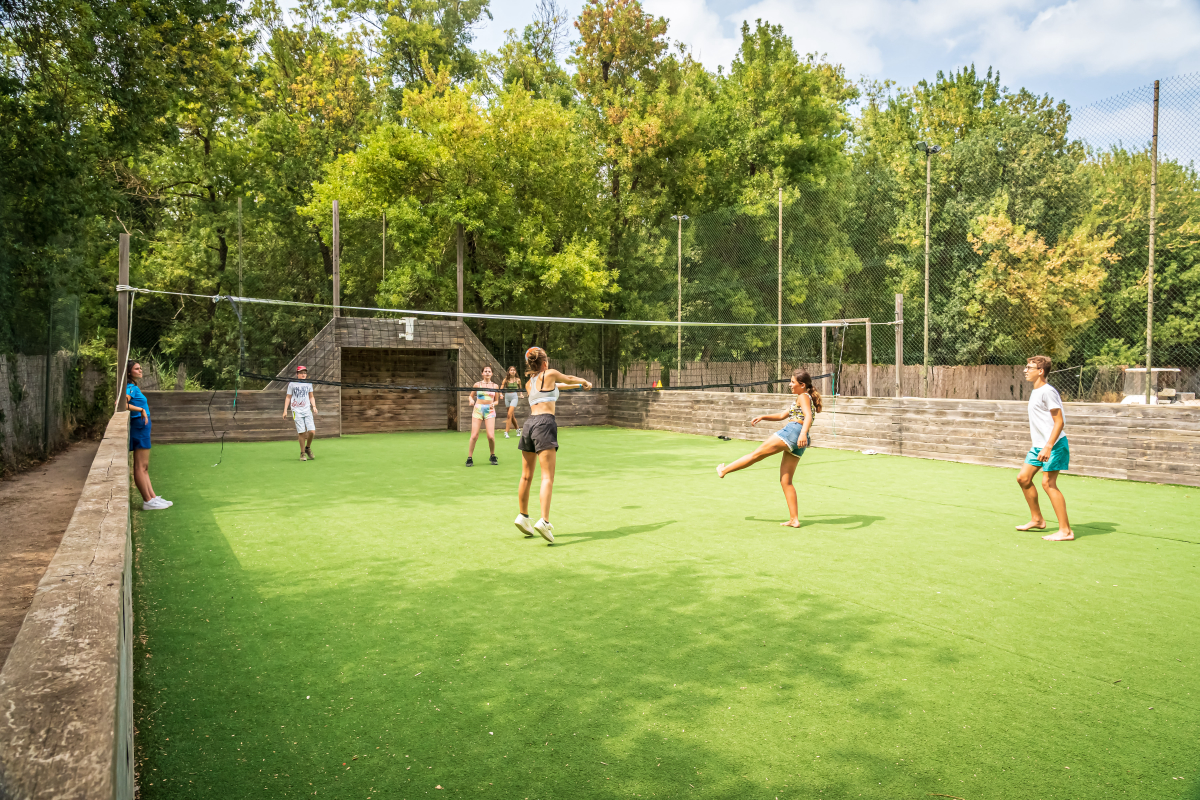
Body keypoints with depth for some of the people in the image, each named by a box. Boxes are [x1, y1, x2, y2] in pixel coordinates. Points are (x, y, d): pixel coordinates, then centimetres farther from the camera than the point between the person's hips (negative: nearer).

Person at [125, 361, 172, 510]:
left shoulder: (134, 387, 15)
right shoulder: (131, 388, -12)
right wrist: (141, 410, -25)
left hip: (143, 428, 10)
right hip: (139, 427, -10)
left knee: (144, 467, 13)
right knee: (140, 466, -5)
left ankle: (152, 497, 19)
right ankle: (148, 501, -2)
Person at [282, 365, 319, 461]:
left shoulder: (308, 384, 12)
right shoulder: (292, 384, 3)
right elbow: (288, 397, 7)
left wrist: (314, 406, 6)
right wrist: (285, 410, 0)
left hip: (307, 410, 3)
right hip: (296, 410, -3)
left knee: (312, 431, -9)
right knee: (301, 432, -8)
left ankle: (308, 448, 18)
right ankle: (302, 453, 7)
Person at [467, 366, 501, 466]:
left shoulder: (495, 386, 8)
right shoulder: (477, 384, 5)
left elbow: (497, 400, 14)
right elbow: (471, 396, 13)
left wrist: (493, 404, -8)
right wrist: (471, 401, -9)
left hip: (490, 411, 0)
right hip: (478, 409, 0)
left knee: (491, 436, -10)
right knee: (474, 436, -7)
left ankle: (492, 457, 12)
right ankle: (469, 458, 5)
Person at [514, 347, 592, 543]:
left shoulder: (530, 383, 23)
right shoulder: (550, 374, 4)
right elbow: (569, 379, 22)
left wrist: (577, 385, 54)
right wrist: (585, 382, 44)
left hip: (529, 423, 7)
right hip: (545, 424, -7)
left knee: (526, 476, 15)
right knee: (547, 477, -12)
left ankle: (523, 516, 26)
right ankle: (544, 521, -24)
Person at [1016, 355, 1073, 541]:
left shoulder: (1047, 391, -15)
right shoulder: (1035, 392, 14)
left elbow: (1059, 422, -19)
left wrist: (1048, 446, -26)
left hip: (1054, 445, -10)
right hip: (1038, 445, 10)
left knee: (1048, 483, -12)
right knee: (1023, 478, 9)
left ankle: (1066, 531, -6)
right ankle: (1037, 520, 23)